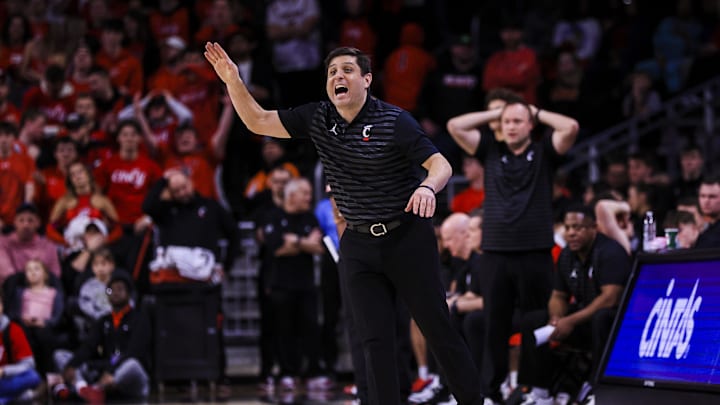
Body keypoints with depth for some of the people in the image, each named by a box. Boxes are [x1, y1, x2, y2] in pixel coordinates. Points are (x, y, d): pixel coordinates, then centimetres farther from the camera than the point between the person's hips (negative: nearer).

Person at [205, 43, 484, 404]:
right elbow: (259, 122, 6)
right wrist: (233, 81, -8)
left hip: (407, 239, -4)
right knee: (376, 339, 1)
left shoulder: (395, 121, -13)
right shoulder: (317, 118, 2)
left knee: (437, 328, -1)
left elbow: (440, 164, -16)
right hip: (359, 244, 4)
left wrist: (427, 187, -39)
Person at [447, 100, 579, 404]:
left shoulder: (543, 153, 7)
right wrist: (494, 114, 10)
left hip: (535, 253, -2)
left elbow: (571, 127, -8)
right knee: (494, 324, 3)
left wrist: (537, 113, 5)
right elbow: (455, 126, 7)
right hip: (496, 252, 2)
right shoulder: (490, 151, 13)